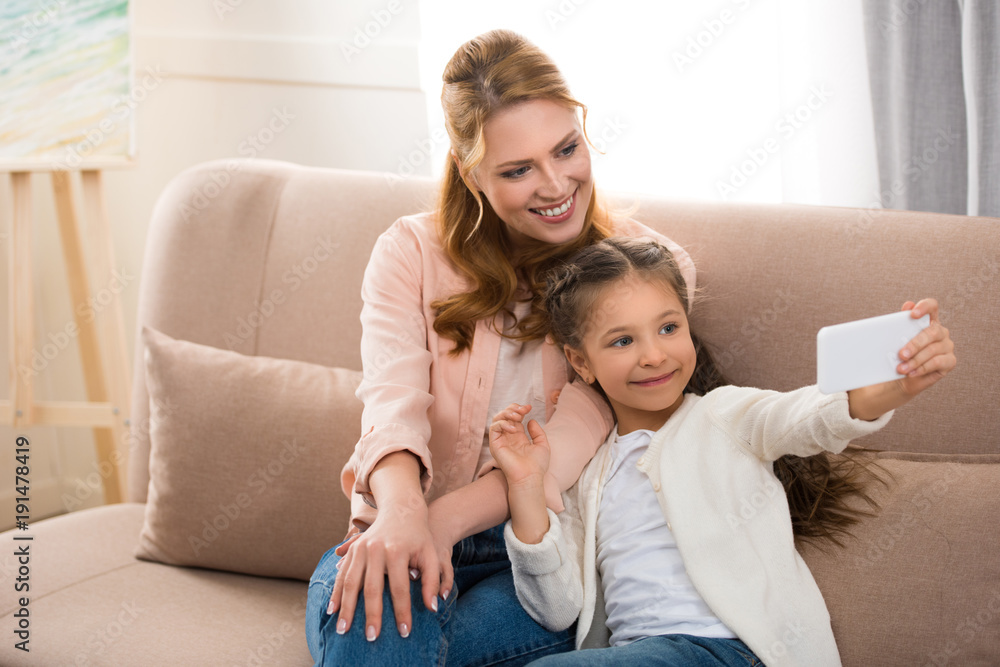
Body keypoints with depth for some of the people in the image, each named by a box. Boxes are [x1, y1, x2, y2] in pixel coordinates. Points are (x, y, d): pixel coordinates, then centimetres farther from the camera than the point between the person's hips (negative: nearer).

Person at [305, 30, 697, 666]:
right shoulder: (412, 252, 4)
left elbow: (579, 432, -10)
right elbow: (394, 395, -12)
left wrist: (445, 520, -26)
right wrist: (401, 508, -37)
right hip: (406, 539, 1)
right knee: (377, 610, -36)